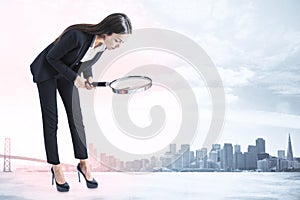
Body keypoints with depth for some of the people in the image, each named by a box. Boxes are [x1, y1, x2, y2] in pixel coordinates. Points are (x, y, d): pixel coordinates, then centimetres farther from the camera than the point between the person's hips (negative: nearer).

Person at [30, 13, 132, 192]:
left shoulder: (104, 43, -16)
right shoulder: (77, 36, -38)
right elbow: (51, 57, -24)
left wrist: (88, 77, -15)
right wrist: (74, 78, -25)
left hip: (68, 73, 6)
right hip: (46, 71, -5)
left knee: (76, 118, 1)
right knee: (51, 121, -1)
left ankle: (84, 163, 12)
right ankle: (56, 168, 9)